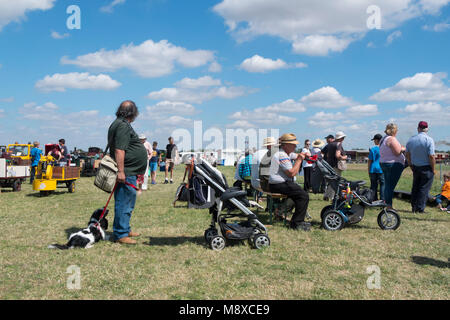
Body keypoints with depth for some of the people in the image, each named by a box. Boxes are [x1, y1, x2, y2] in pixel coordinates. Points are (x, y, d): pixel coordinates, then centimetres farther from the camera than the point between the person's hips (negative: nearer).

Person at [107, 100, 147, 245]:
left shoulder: (119, 124, 18)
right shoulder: (123, 126, -16)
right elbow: (119, 150, -23)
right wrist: (120, 171, -25)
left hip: (128, 172, 11)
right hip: (126, 173, -11)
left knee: (127, 202, 18)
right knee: (124, 203, -5)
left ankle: (125, 229, 29)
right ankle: (121, 234, 1)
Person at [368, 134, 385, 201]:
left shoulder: (372, 149, -2)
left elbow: (370, 161, 0)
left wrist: (368, 170, 8)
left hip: (373, 170, 1)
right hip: (382, 169, 0)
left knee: (374, 185, 8)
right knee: (383, 184, 5)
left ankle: (374, 200, 12)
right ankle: (382, 200, 0)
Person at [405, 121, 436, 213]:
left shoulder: (411, 139, 4)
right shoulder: (429, 140, -13)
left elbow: (407, 155, 9)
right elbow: (431, 156, -17)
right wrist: (433, 169, -7)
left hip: (415, 167, 5)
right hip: (426, 168, -5)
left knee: (415, 187, 15)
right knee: (424, 188, 2)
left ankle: (413, 207, 19)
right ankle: (420, 209, 4)